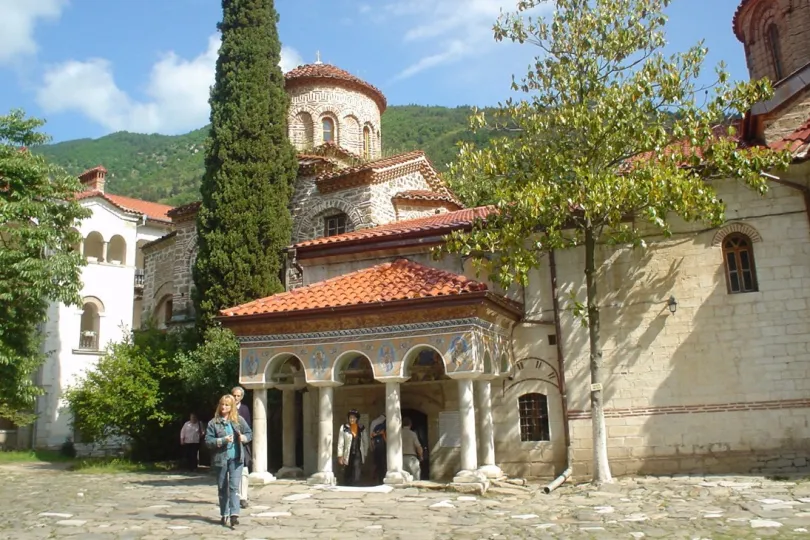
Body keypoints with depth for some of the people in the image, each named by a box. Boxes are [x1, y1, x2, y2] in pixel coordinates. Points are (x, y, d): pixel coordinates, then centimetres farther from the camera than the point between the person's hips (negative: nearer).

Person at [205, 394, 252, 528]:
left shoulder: (239, 420, 3)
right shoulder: (213, 423, -1)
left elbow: (250, 433, 11)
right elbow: (208, 441, -7)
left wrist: (244, 437, -10)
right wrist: (223, 440, -19)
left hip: (236, 458, -1)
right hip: (220, 459, 1)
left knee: (234, 486, -9)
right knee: (222, 488, 11)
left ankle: (234, 515, -12)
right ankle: (224, 514, 23)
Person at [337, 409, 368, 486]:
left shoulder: (361, 428, 6)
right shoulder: (344, 428, -2)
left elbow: (365, 442, 12)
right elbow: (340, 442, -3)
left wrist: (364, 454, 9)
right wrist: (340, 456, -6)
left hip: (358, 455, 0)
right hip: (348, 455, 0)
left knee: (356, 476, -12)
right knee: (347, 475, 8)